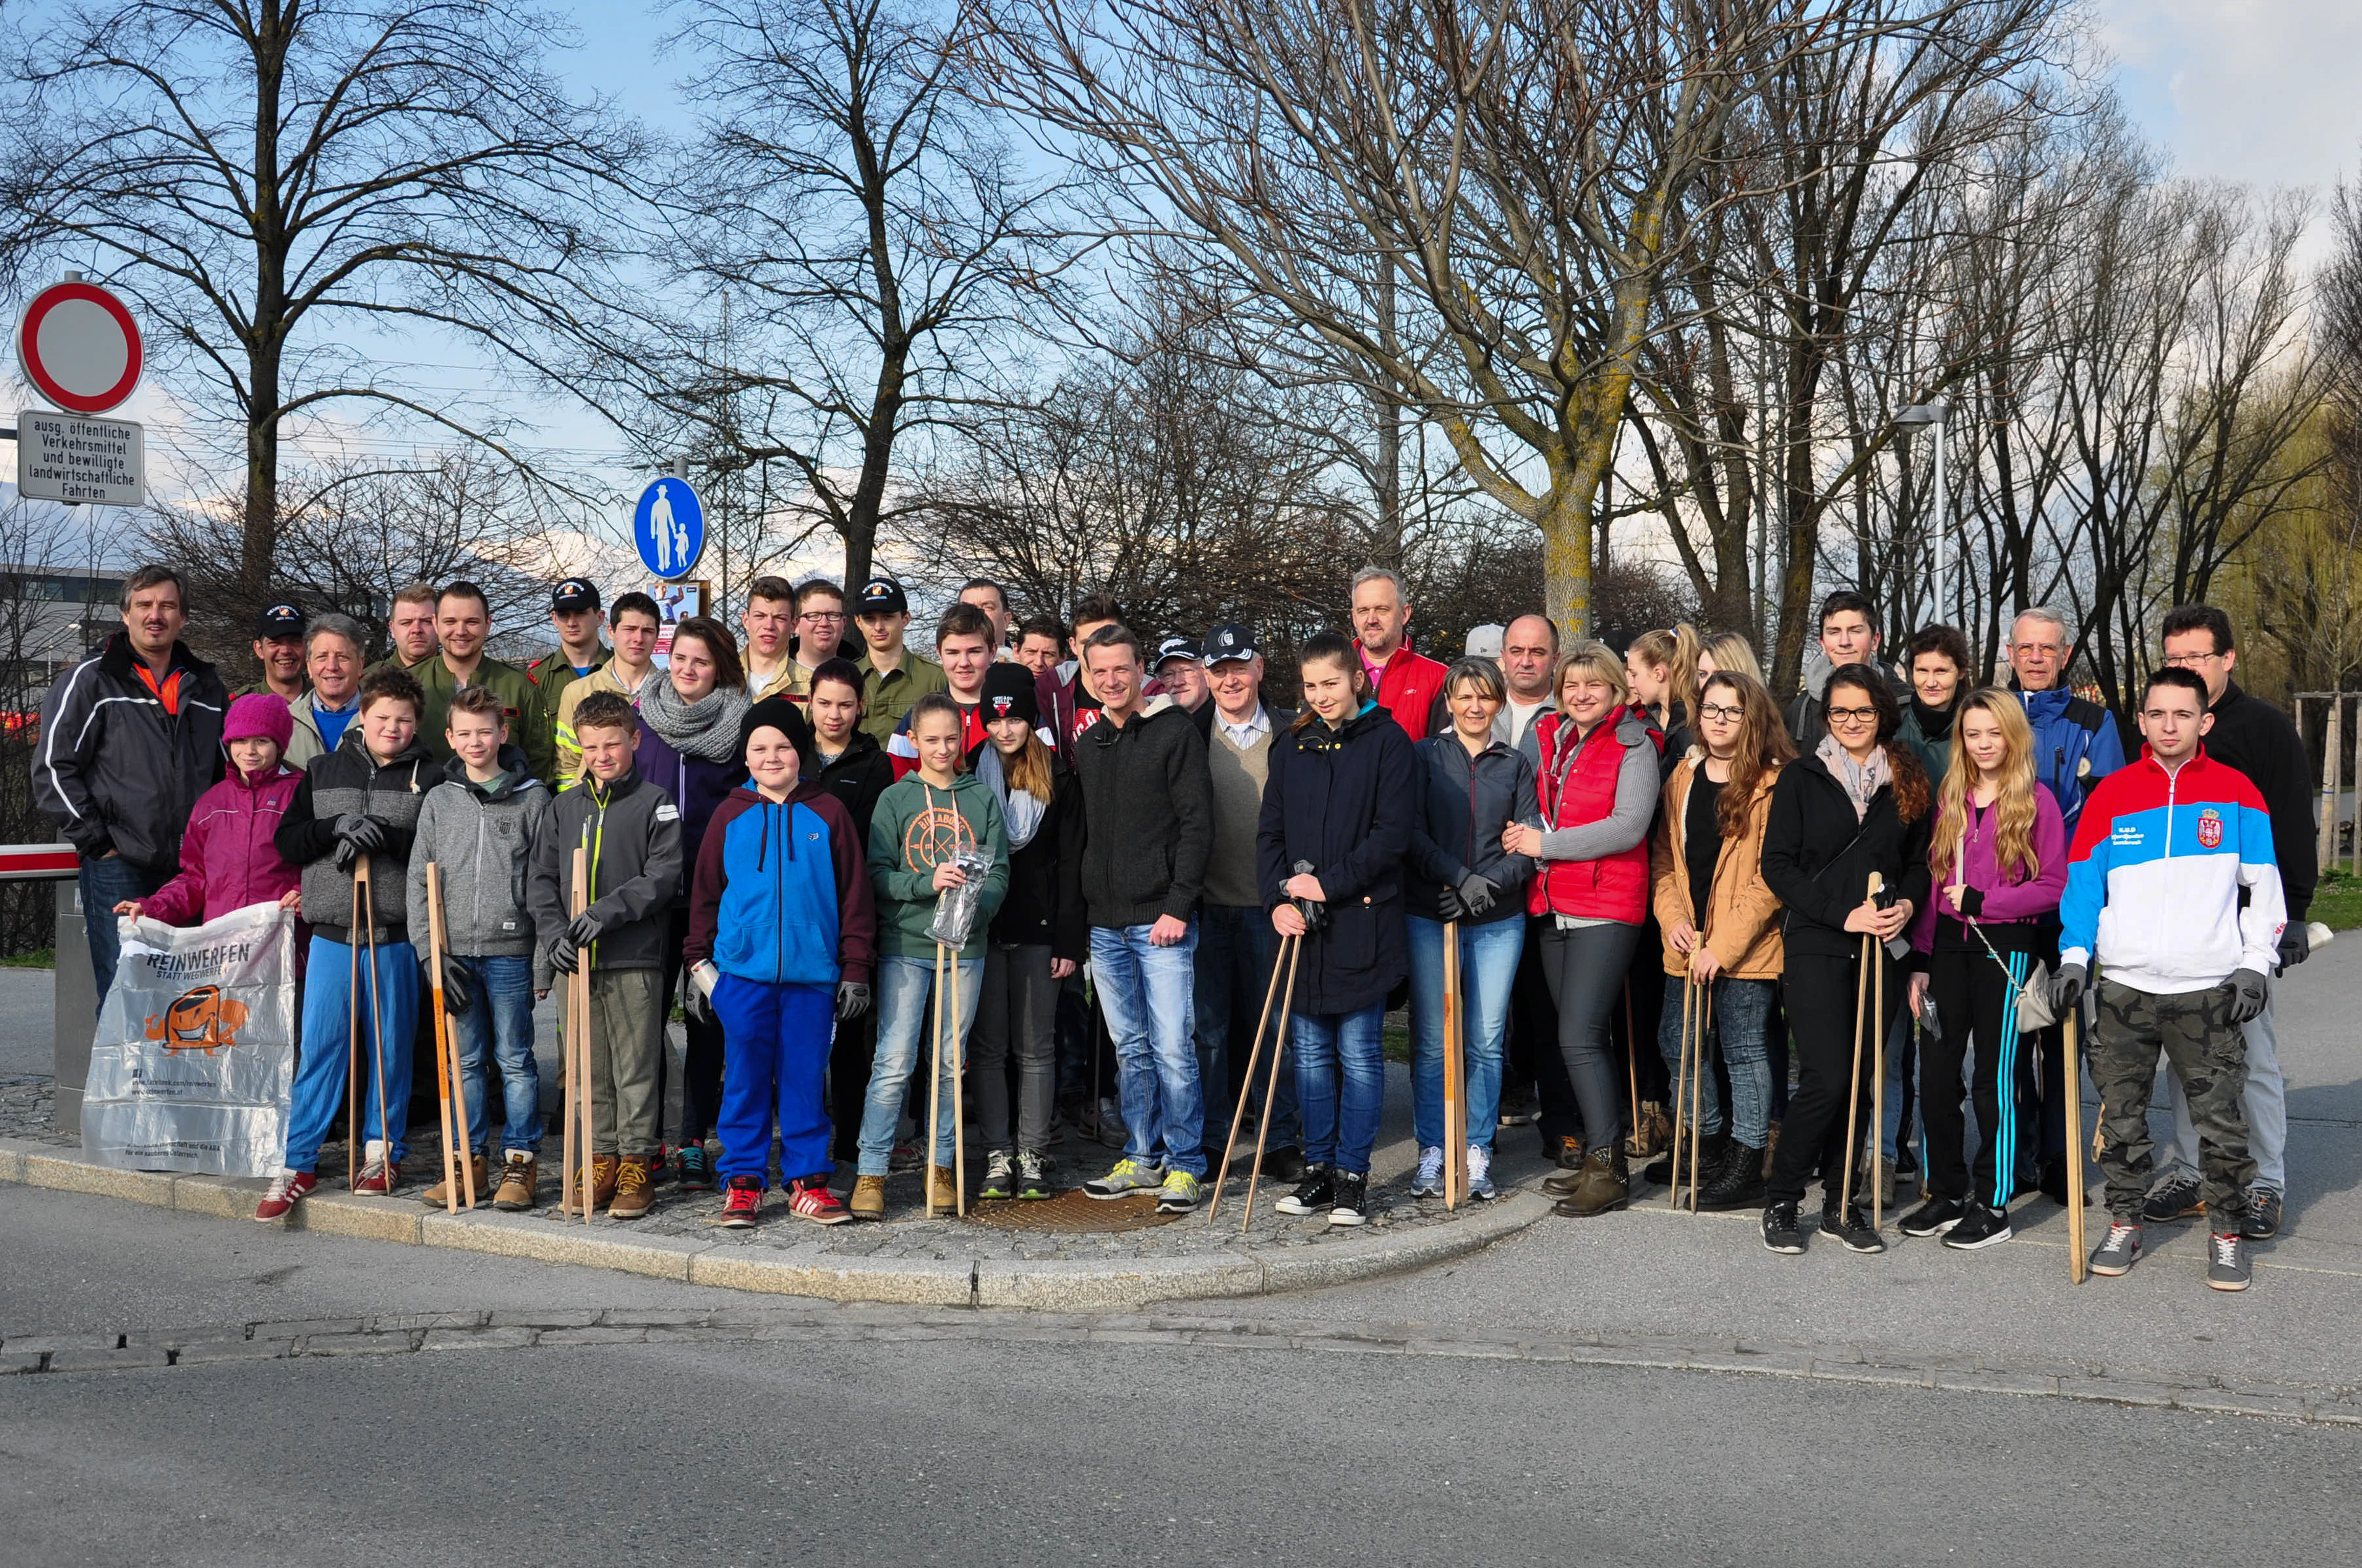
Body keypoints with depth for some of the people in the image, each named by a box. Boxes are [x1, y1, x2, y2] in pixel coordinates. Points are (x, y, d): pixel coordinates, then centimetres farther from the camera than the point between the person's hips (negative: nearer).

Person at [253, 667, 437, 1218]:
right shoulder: (323, 772, 11)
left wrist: (383, 838, -19)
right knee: (318, 1045, 0)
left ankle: (382, 1151, 19)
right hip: (331, 931, 1)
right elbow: (286, 842, 5)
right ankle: (297, 1162, 6)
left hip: (396, 934, -1)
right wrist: (338, 827, -12)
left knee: (390, 1044, 6)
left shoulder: (429, 778, 4)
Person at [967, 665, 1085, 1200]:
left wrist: (1070, 941, -4)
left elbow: (1070, 863, 2)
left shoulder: (1057, 778, 4)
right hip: (981, 927, 0)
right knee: (989, 1045, 2)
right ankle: (997, 1155, 8)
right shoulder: (968, 773, 5)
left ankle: (1033, 1156, 9)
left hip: (1038, 929, 0)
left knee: (1035, 1048, 4)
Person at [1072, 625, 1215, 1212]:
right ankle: (1142, 1159, 19)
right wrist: (1080, 914, 12)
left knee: (1172, 1048, -6)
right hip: (1105, 925, 6)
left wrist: (1178, 906, -14)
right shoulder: (1087, 744, 14)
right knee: (1130, 1049, 11)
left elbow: (1196, 823, -8)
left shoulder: (1175, 731, -4)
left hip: (1162, 921, -6)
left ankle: (1185, 1165, 4)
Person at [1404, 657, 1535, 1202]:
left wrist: (1490, 884, -12)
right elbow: (1413, 833, -3)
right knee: (1431, 1041, 0)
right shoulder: (1425, 756, 6)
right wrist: (1461, 878, -15)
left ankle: (1478, 1152, 12)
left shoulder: (1517, 765, 10)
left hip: (1498, 919, 1)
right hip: (1429, 915, -1)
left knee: (1487, 1042, 2)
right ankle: (1431, 1154, 10)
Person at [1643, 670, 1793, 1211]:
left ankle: (1747, 1166, 11)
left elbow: (1770, 877, -13)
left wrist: (1722, 945, -15)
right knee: (1677, 1043, 14)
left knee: (1745, 1050, 1)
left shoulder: (1773, 784, -9)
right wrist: (1673, 918, -3)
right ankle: (1707, 1145, 32)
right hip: (1686, 942, 7)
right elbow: (1664, 856, 13)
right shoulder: (1683, 776, 10)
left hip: (1747, 945, -6)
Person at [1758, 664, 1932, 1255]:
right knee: (1828, 1077, -12)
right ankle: (1780, 1200, 3)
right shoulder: (1801, 778, 2)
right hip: (1815, 947, -3)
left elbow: (1920, 862, 15)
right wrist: (1842, 915, -13)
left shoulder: (1907, 782, 11)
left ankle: (1841, 1205, 17)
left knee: (1860, 1079, 5)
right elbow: (1777, 865, -3)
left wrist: (1906, 904, -7)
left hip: (1879, 948, 3)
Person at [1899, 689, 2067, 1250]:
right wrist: (1921, 960, 7)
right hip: (1949, 946, 5)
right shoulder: (1949, 798, 10)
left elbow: (2054, 886, -8)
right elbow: (1933, 881, 10)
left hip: (2006, 947, -5)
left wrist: (1979, 899, -13)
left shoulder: (2037, 802, -4)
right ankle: (1947, 1194, 19)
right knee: (1937, 1073, 5)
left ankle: (1993, 1205, 11)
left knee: (1995, 1077, 1)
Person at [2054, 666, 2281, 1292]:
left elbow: (2263, 886, 6)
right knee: (2120, 1116, 6)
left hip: (2210, 990, -1)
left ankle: (2226, 1233, 14)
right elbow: (2082, 883, 7)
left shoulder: (2235, 792, 3)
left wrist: (2254, 964, -2)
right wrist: (2074, 957, -3)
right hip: (2124, 988, 1)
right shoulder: (2111, 795, 5)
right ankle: (2124, 1224, 20)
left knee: (2220, 1118, -1)